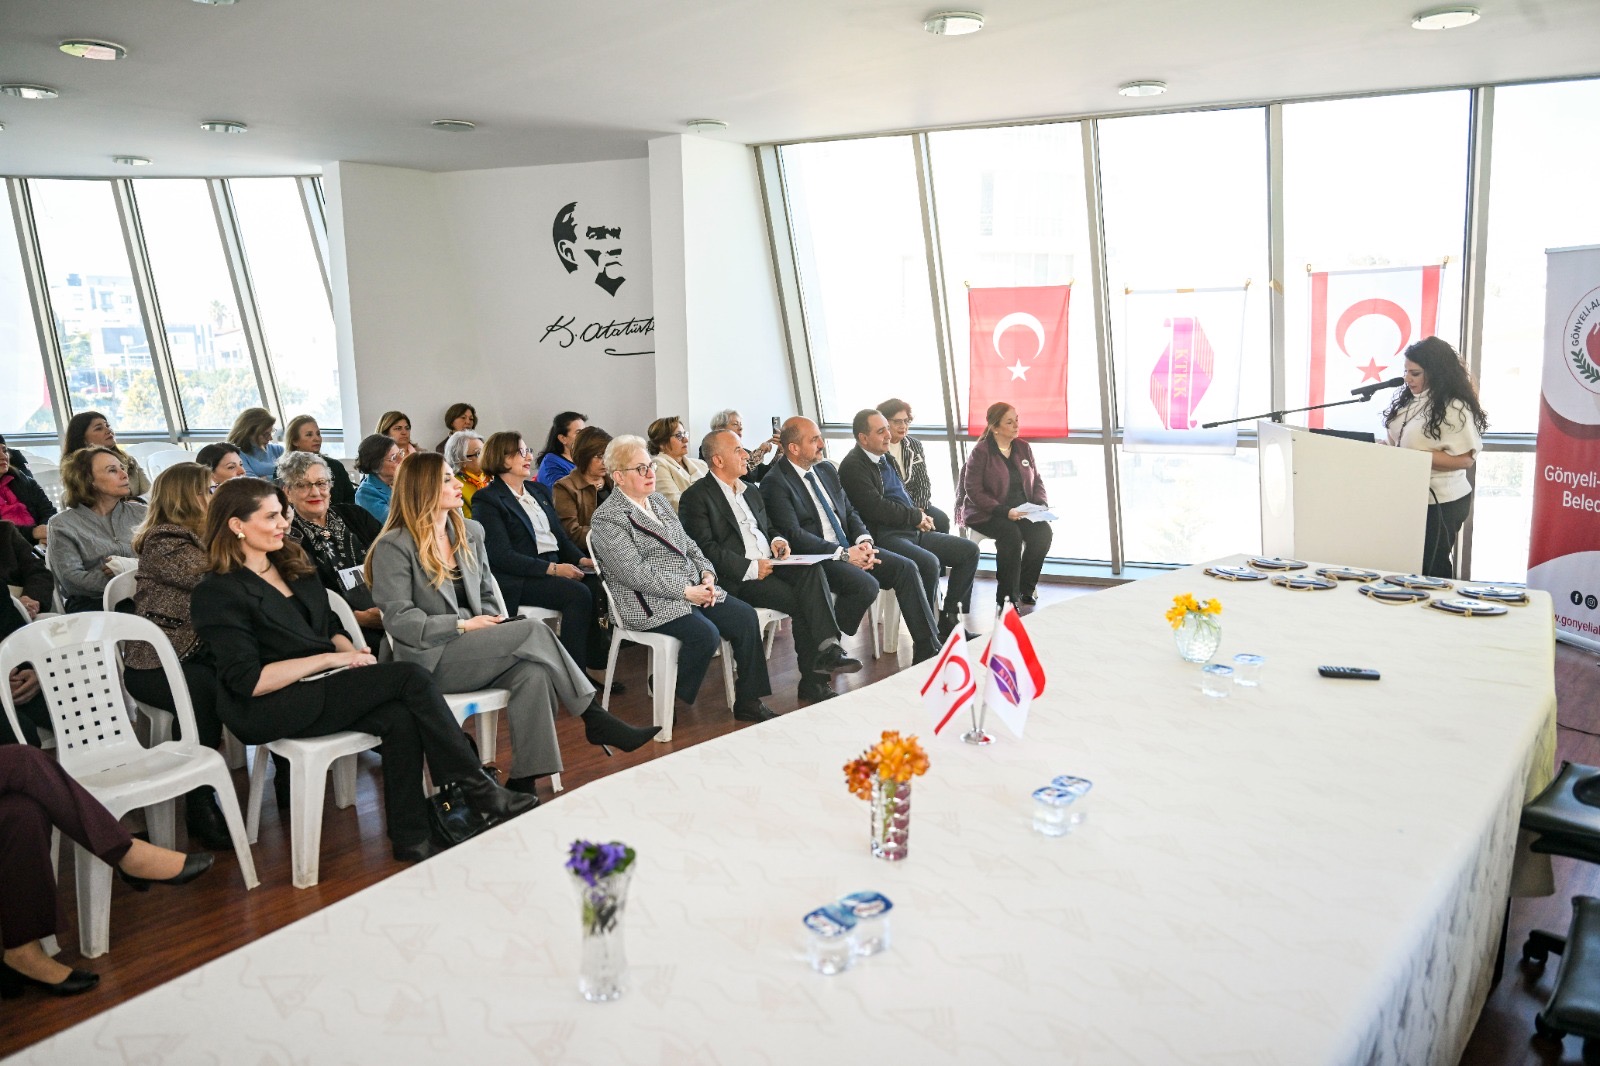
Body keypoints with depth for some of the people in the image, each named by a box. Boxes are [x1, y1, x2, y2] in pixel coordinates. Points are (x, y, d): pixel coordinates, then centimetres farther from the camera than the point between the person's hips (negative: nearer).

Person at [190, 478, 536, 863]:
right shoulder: (217, 594, -8)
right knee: (411, 678, -22)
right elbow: (250, 681, -15)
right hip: (269, 711, -7)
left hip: (317, 686, 7)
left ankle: (411, 839, -21)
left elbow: (330, 626, 20)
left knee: (400, 716, -26)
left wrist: (350, 651, -3)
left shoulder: (294, 567, 15)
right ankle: (478, 789, -14)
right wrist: (329, 659, -15)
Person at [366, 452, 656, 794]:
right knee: (534, 631, -25)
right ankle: (595, 720, -16)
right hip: (432, 660, -6)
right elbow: (399, 620, -12)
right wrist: (464, 625, -17)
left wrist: (495, 624, -5)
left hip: (476, 650, 6)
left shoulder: (470, 532, 14)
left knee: (532, 672, -30)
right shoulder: (394, 547, -6)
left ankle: (523, 783, -28)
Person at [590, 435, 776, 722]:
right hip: (651, 602, -8)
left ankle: (747, 701, -2)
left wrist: (706, 573, 0)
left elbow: (688, 544, 20)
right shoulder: (607, 518, -9)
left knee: (745, 616, -10)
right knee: (706, 634, -28)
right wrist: (685, 591, -19)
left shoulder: (658, 500, 17)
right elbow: (635, 574, -18)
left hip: (693, 589, 8)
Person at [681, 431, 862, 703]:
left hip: (769, 564, 6)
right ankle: (813, 678, -16)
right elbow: (705, 548, -13)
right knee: (801, 601, -25)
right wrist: (750, 568, -19)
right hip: (738, 579, -6)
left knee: (812, 570, -26)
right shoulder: (696, 497, -3)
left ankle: (828, 648, -34)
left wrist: (776, 540, 5)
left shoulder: (751, 491, 23)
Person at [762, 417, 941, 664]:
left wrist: (864, 541, -4)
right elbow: (794, 535, -18)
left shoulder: (826, 469, 14)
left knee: (906, 568, -9)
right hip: (815, 559, -8)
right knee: (867, 585, -31)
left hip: (849, 548, 8)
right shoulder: (775, 483, -11)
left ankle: (928, 650, -6)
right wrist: (844, 554, -20)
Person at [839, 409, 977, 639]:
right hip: (884, 537, -10)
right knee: (929, 563, -34)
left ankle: (949, 619, 4)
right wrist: (917, 517, -9)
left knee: (969, 550, 2)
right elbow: (876, 508, -19)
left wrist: (919, 513, 8)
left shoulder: (884, 458, 19)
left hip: (912, 531, 10)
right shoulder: (853, 466, -9)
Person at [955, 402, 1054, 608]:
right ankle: (1007, 596, -21)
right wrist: (1004, 512, -23)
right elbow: (973, 491, -13)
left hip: (1020, 511, 5)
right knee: (1011, 533, -34)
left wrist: (1041, 504, -5)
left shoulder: (1023, 448, 11)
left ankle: (1025, 588, -5)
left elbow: (1037, 481, 17)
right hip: (985, 514, -5)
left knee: (1043, 531, -23)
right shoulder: (980, 452, -7)